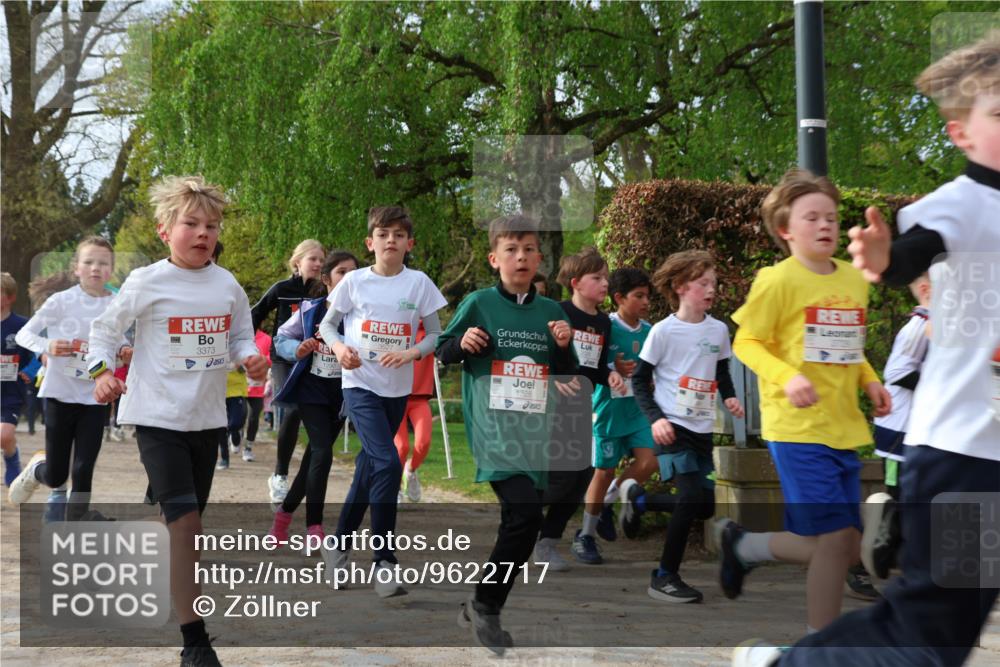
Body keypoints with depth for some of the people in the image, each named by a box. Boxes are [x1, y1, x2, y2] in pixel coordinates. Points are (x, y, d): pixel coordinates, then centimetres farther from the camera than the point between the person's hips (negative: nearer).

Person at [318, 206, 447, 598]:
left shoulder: (419, 283, -1)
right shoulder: (354, 281, -3)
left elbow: (436, 334, 3)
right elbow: (327, 324, 7)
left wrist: (413, 353, -16)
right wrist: (339, 348, -13)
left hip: (398, 389, 3)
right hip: (361, 383, -3)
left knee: (370, 465, 15)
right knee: (387, 464, -19)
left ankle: (341, 541, 33)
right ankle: (384, 561, -13)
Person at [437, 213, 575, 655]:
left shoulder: (552, 312, 8)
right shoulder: (478, 303, -2)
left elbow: (567, 375, 15)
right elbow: (442, 352, 5)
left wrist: (564, 348, -5)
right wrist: (462, 343, -16)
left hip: (535, 433, 5)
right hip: (493, 431, -5)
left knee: (517, 519, 10)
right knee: (525, 511, -21)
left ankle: (482, 606, 28)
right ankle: (485, 607, -5)